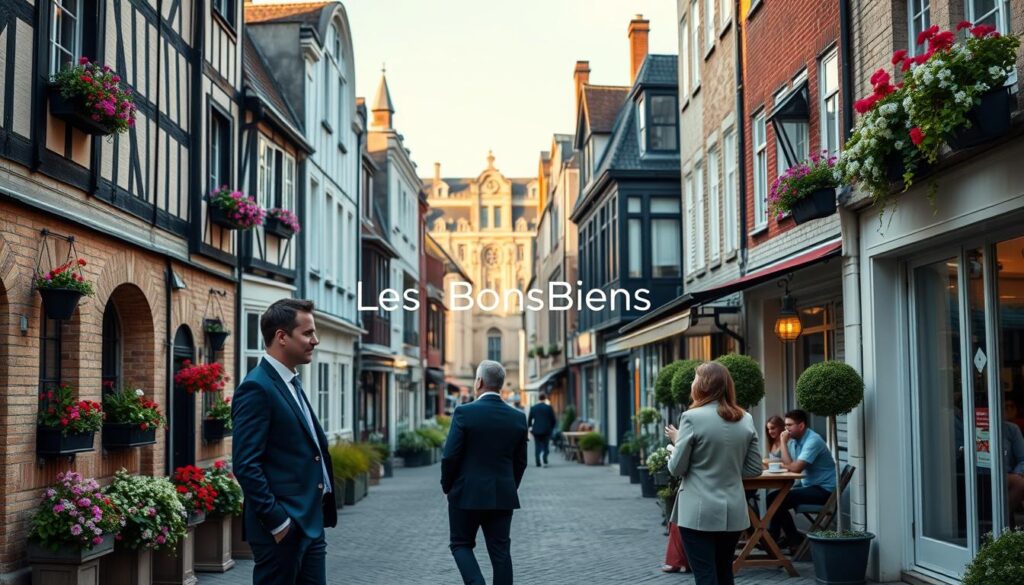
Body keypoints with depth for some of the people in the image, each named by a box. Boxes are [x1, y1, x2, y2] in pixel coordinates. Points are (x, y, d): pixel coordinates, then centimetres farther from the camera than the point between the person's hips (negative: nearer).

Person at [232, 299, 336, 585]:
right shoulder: (257, 388, -14)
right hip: (281, 528, -9)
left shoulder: (292, 382, 15)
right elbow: (246, 465, -19)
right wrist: (277, 523, -19)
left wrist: (320, 514, 15)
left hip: (310, 524, 9)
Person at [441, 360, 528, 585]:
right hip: (503, 497, 3)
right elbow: (520, 462, 6)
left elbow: (450, 456, -11)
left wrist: (447, 486, 5)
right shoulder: (518, 418, 1)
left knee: (461, 544, 13)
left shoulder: (464, 413, -12)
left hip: (467, 494, -3)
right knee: (500, 551, 8)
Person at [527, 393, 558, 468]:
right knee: (545, 446, 5)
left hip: (536, 430, 2)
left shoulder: (533, 408, 0)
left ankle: (538, 462, 2)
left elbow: (529, 419, 3)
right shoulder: (549, 407, -5)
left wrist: (529, 427, 19)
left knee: (537, 446, 8)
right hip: (546, 430, -2)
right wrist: (551, 428, 12)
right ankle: (545, 461, -12)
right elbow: (554, 419, -3)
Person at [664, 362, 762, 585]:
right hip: (733, 512, 5)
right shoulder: (746, 420, 4)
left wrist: (677, 440, 9)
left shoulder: (692, 418, -12)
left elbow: (676, 468, -7)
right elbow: (754, 469, 8)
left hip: (699, 513, -5)